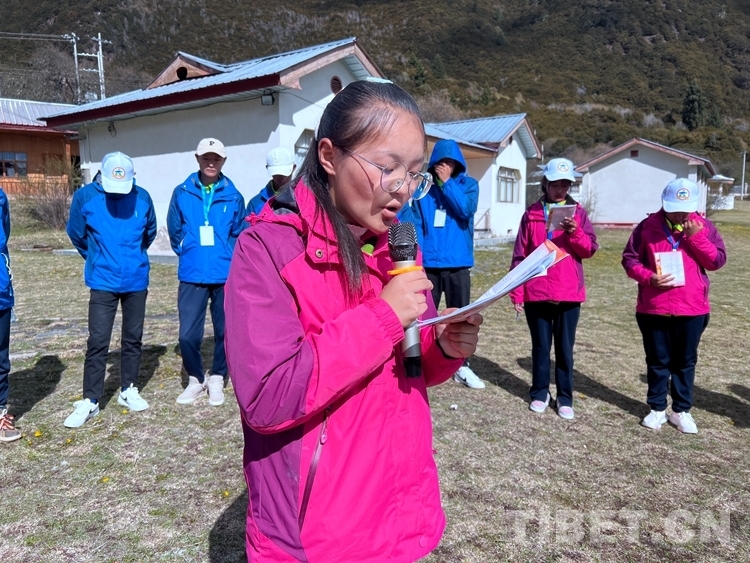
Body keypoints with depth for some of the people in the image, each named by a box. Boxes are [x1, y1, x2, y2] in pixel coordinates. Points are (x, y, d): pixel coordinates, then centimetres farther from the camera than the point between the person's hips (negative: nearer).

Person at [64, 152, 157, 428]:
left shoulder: (142, 197, -6)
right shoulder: (85, 197, -10)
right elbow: (76, 234, 7)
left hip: (137, 281, 2)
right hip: (103, 282, -2)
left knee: (133, 338, 11)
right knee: (97, 342, -4)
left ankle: (129, 390, 26)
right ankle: (90, 400, 7)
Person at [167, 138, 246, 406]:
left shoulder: (233, 196, 0)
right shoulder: (182, 193, 1)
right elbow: (174, 230, 11)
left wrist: (225, 257, 7)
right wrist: (188, 253, 13)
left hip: (226, 275, 0)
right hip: (192, 275, 0)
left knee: (224, 332, 8)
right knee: (188, 334, -1)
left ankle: (217, 379, 27)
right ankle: (195, 379, 22)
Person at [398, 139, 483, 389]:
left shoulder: (468, 184, 4)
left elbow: (466, 209, -16)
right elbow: (414, 222, -2)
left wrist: (447, 182, -14)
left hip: (457, 262, 0)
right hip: (428, 262, 0)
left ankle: (461, 366, 17)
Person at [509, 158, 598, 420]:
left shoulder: (578, 212, 6)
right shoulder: (532, 214, 3)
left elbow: (590, 249, -1)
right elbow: (519, 255, 2)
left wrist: (575, 232, -21)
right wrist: (516, 293, -2)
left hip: (569, 293, 1)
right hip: (536, 293, 0)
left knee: (565, 348, 8)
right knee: (541, 346, 9)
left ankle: (565, 398, 19)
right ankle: (540, 393, 22)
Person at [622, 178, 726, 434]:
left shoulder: (703, 227, 3)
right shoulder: (648, 226, -2)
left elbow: (718, 261, -3)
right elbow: (629, 259, 0)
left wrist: (697, 237, -15)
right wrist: (648, 278, -16)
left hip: (692, 308, 1)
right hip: (653, 308, -1)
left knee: (685, 361, 11)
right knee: (657, 360, 10)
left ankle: (681, 410, 24)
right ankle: (657, 408, 23)